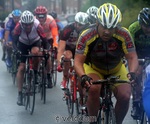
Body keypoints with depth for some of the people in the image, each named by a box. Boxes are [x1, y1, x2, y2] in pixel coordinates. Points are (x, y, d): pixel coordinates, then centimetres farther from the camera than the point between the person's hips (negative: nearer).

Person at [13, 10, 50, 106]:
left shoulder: (37, 26, -34)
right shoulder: (19, 27, -33)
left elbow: (45, 41, -27)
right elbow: (14, 41, -29)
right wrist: (17, 51, -46)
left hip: (35, 42, -1)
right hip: (23, 44, 1)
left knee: (35, 52, -36)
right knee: (21, 68, -9)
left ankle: (35, 73, -10)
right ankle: (20, 94, -3)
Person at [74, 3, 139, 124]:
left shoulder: (124, 35, -27)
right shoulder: (86, 36, -30)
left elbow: (132, 57, -23)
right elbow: (78, 61, -29)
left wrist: (132, 72, -44)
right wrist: (83, 76, -48)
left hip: (116, 69, 2)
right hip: (93, 68, -2)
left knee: (125, 96, -21)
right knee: (94, 89, -32)